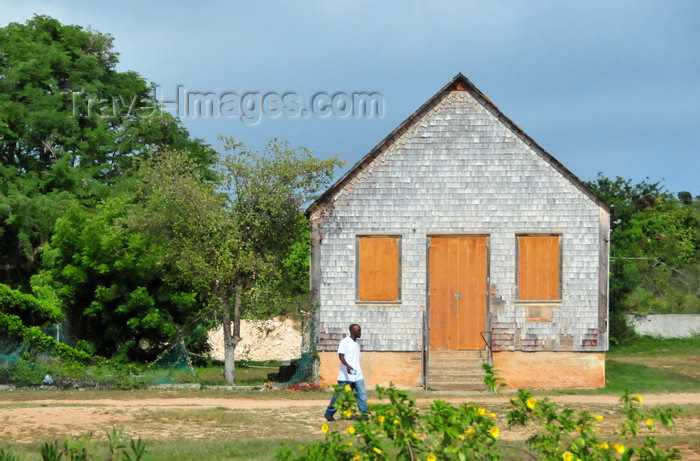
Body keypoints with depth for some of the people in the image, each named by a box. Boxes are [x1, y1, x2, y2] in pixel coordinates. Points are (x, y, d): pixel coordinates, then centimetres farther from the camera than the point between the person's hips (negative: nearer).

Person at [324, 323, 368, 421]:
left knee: (362, 394, -7)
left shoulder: (357, 344, 16)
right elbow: (340, 356, -17)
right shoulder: (345, 342, -7)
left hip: (357, 376, 7)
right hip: (346, 376, -6)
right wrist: (347, 365, -33)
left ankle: (365, 413, -8)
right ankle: (329, 413, 15)